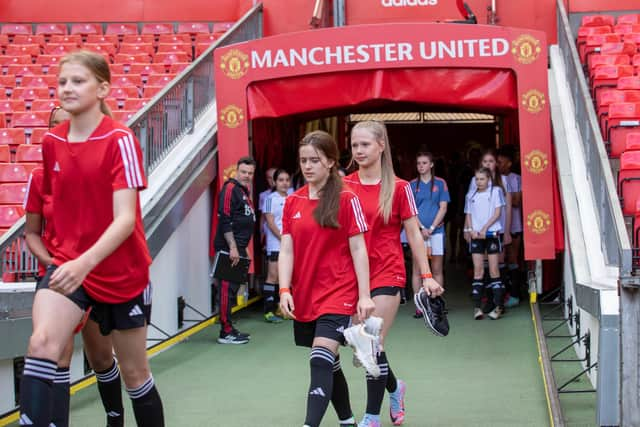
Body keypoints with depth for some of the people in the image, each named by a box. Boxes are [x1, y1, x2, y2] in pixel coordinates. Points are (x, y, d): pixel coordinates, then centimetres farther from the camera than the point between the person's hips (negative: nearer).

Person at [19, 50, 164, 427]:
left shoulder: (120, 140, -15)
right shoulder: (52, 142, 2)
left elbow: (126, 218, -23)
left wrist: (85, 262, -38)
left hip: (121, 271, -3)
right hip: (68, 265, 3)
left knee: (134, 372, 11)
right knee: (42, 344, -23)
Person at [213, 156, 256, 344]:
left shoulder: (244, 191, 20)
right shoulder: (230, 189, -10)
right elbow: (225, 220, -18)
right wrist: (232, 247, -22)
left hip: (238, 248, 10)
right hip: (228, 248, -10)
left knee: (232, 288, 13)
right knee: (227, 288, -8)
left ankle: (229, 329, 20)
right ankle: (226, 332, -6)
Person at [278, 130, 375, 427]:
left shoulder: (346, 200, -6)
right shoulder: (292, 202, 6)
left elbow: (358, 250, -6)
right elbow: (286, 250, 3)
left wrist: (364, 295, -10)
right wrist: (284, 290, -10)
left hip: (337, 294, -5)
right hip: (303, 298, 5)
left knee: (321, 363, -18)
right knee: (328, 364, 17)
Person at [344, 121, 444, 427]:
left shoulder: (398, 187, -4)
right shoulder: (344, 187, 3)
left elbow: (413, 234, 0)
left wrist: (426, 276, -2)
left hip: (387, 273, -4)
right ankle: (394, 388, 37)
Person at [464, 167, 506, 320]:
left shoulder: (496, 191, 4)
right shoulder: (471, 196, 14)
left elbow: (497, 213, -2)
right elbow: (468, 214, 14)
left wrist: (484, 228, -11)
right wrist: (470, 230, -4)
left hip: (492, 233, -3)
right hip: (475, 235, 3)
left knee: (493, 270, -4)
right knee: (478, 270, -2)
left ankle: (498, 306, -1)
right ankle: (477, 306, -5)